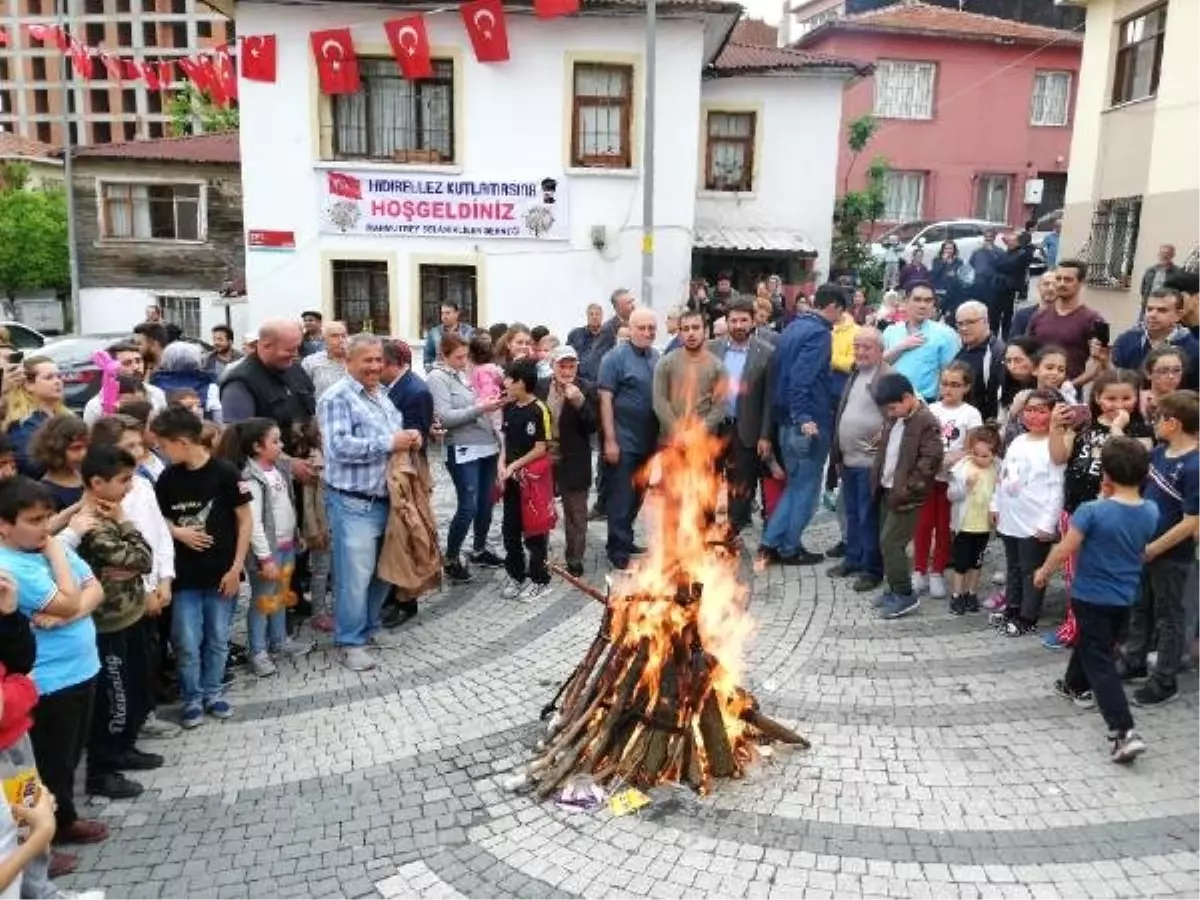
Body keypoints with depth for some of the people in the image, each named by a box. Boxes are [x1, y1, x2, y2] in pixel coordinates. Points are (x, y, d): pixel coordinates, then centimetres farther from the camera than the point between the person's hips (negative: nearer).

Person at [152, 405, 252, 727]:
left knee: (217, 639, 11)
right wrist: (178, 532, -9)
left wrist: (236, 567, -9)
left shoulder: (224, 473, -11)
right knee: (187, 643, 4)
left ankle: (212, 692, 29)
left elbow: (245, 521, -7)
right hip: (184, 576, 2)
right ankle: (192, 698, 22)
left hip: (221, 573, -2)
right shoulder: (167, 478, 0)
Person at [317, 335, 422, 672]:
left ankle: (371, 627, 32)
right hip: (353, 503, -8)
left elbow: (396, 435, 26)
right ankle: (350, 642, 10)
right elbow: (337, 446, -22)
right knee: (355, 574, -3)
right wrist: (388, 443, -19)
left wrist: (409, 439, 2)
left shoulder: (383, 396, 15)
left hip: (386, 499, 8)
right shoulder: (337, 398, -11)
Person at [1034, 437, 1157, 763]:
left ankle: (1125, 732, -11)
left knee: (1100, 662, -2)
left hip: (1092, 597, -6)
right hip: (1125, 598, 6)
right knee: (1091, 643, 28)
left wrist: (1043, 572, 1)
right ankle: (1077, 686, 51)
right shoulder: (1151, 511, -5)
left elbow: (1064, 550, -18)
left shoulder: (1093, 511, -22)